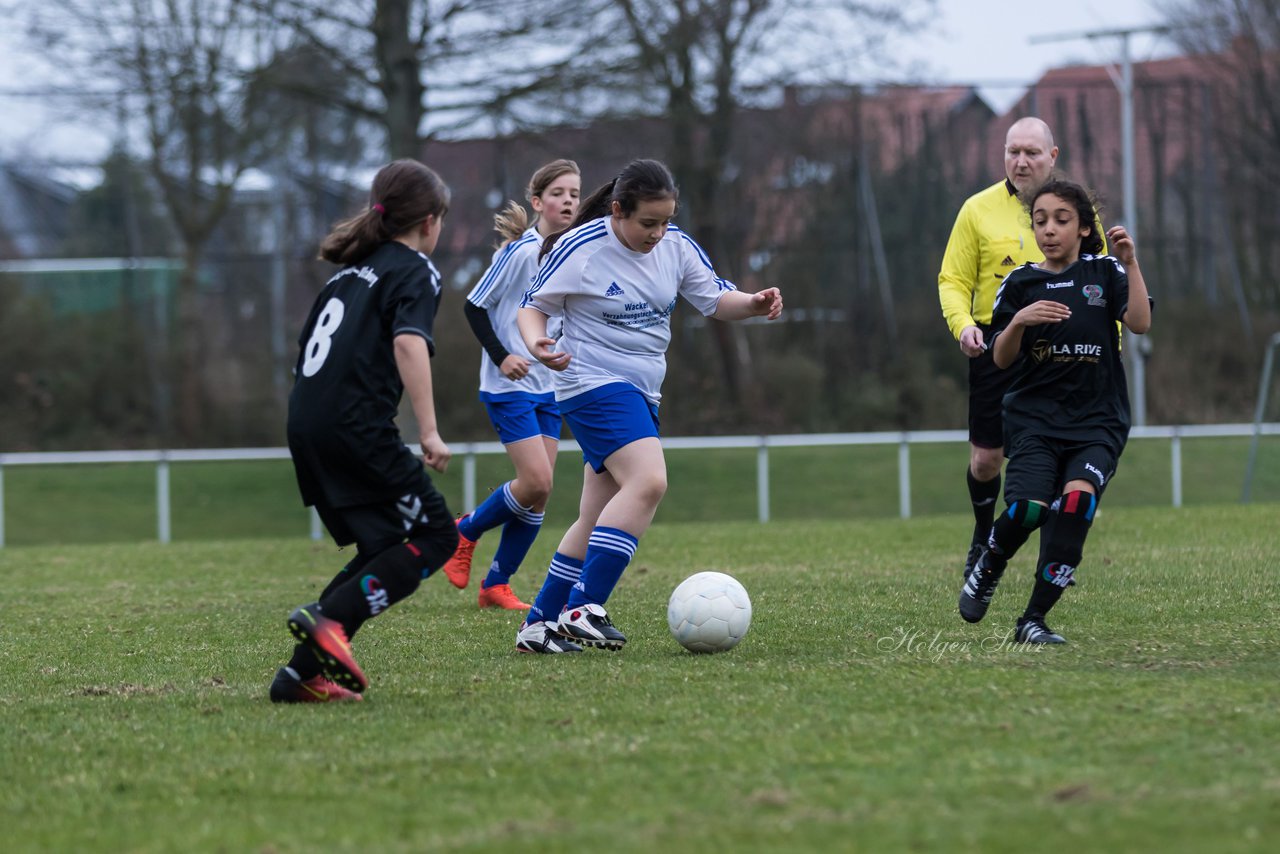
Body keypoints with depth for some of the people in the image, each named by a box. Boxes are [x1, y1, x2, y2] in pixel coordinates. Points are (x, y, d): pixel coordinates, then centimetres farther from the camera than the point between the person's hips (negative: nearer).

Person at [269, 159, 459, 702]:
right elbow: (409, 341, -17)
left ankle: (302, 674, 6)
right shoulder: (416, 270, 0)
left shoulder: (351, 270, 24)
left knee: (382, 548, 15)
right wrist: (429, 431, -20)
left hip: (306, 425, 8)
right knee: (435, 536, 0)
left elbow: (311, 344, 25)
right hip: (357, 427, -8)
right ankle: (329, 619, -17)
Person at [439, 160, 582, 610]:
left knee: (538, 494, 2)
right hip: (510, 387, -7)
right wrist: (501, 356, -18)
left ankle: (496, 585, 12)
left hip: (550, 386, 7)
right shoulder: (520, 251, -14)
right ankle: (465, 532, 9)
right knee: (537, 481, -16)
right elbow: (474, 306, -10)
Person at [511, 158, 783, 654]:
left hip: (640, 392, 8)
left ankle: (539, 626, 16)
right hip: (593, 385, -8)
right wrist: (536, 344, -25)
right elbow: (533, 306, -4)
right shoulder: (580, 249, -12)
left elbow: (715, 298, 10)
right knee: (648, 481, -27)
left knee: (598, 520, 9)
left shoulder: (675, 245, 3)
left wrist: (753, 304, -11)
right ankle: (584, 609, -29)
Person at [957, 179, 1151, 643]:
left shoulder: (1104, 272, 6)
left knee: (1078, 495, -26)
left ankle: (1034, 619, -17)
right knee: (1028, 509, -23)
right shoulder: (1020, 283, 7)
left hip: (1098, 421, 0)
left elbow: (1140, 323, -8)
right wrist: (1019, 321, -15)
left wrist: (1131, 263, -18)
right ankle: (987, 569, 13)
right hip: (1035, 418, 0)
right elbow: (1000, 360, 5)